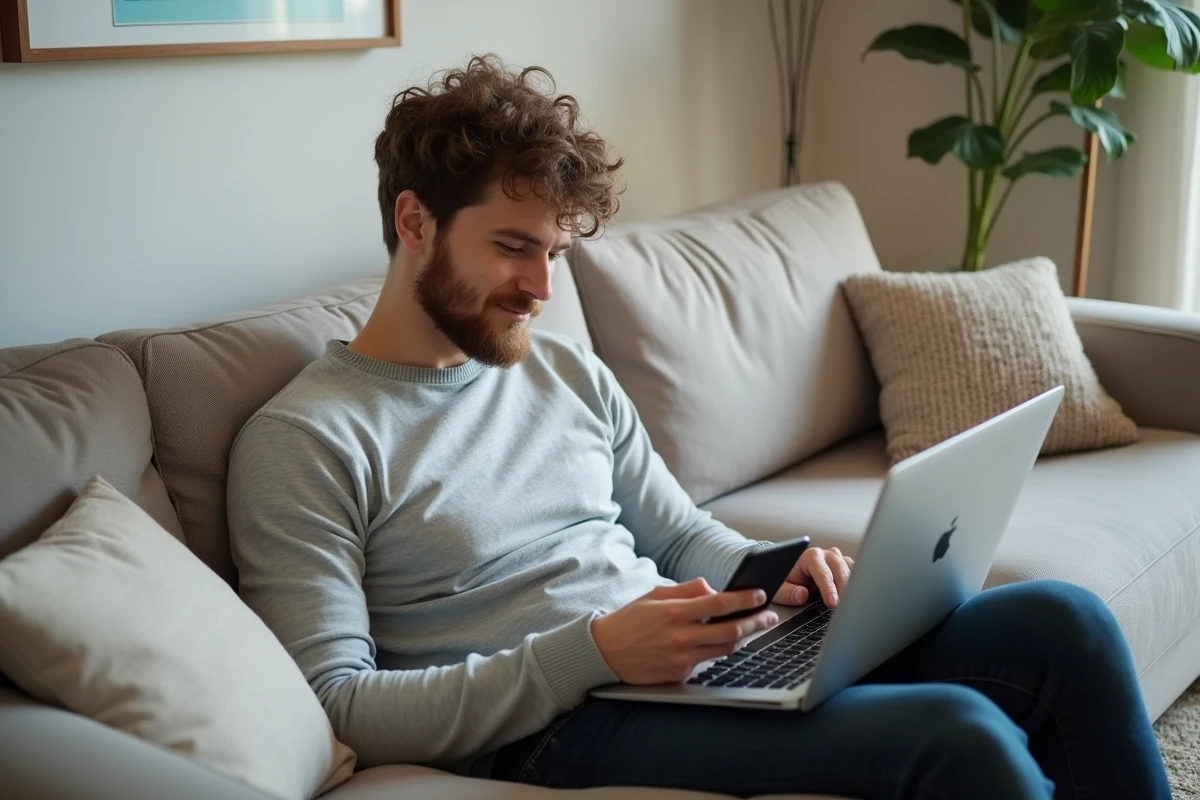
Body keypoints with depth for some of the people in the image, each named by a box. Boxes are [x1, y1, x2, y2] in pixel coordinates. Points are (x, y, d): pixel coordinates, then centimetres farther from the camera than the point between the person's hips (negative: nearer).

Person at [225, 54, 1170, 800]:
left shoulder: (569, 370, 14)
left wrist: (772, 572, -4)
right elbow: (336, 704, -13)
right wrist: (594, 651, -22)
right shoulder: (304, 440, -7)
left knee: (1064, 622, -6)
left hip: (703, 659, 7)